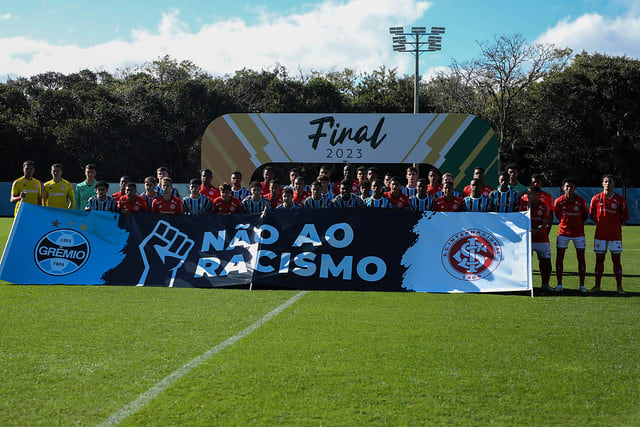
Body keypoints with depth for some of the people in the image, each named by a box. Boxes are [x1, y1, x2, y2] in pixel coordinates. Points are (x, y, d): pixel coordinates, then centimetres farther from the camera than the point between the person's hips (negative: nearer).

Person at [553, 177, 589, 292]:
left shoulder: (581, 201, -8)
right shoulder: (558, 201, -7)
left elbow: (585, 216, 5)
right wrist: (567, 223, 3)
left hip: (578, 233, 0)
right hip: (563, 232, 0)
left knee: (581, 258, 0)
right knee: (559, 257, -3)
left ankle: (582, 285, 6)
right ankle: (559, 284, 6)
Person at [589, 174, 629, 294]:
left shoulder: (619, 200, -1)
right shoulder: (596, 198, 1)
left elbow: (625, 216, 11)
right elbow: (592, 214, 16)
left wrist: (617, 224, 6)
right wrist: (599, 222, 10)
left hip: (615, 234, -1)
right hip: (600, 234, 1)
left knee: (616, 259, -1)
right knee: (599, 259, 5)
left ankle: (619, 286, 3)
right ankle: (597, 285, 12)